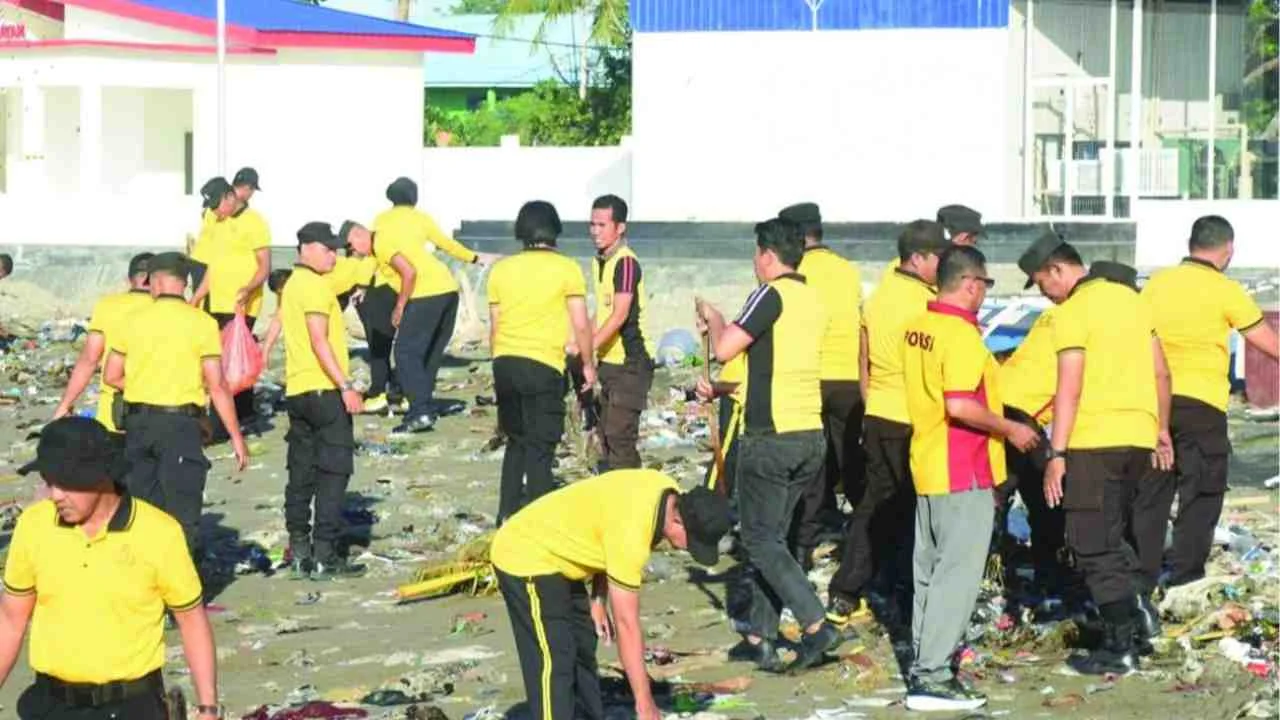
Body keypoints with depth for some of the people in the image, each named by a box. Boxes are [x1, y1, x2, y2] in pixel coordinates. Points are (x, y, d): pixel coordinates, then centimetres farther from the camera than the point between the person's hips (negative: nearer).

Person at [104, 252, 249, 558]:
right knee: (183, 510, 0)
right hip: (180, 422, -4)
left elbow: (111, 376, 8)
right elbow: (216, 386, -9)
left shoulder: (135, 320, 3)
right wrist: (236, 435, -4)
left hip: (138, 421, 4)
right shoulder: (201, 323, -7)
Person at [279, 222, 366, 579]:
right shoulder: (315, 285, -13)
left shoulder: (293, 284, 17)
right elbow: (319, 342, -19)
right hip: (323, 389, -10)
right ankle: (324, 555, -11)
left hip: (297, 389, 10)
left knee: (302, 471, 12)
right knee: (334, 470, -7)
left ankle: (299, 549, 15)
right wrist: (346, 385, -21)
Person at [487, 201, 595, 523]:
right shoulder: (566, 269, -2)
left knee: (516, 441, 18)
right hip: (543, 366, -4)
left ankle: (507, 517, 18)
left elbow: (495, 326, 14)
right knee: (540, 447, 0)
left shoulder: (502, 269, 9)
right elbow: (581, 325, -3)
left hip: (505, 363, 5)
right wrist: (588, 365, 9)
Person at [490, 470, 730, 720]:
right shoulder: (630, 532, -35)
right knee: (553, 663, -16)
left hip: (553, 553, 10)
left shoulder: (667, 492, -8)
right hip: (524, 559, -10)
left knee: (583, 648, 18)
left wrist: (598, 599, 5)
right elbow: (627, 624, -30)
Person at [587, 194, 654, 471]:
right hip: (609, 362, 10)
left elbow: (620, 315, -24)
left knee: (620, 435, -13)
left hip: (630, 362, -10)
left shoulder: (626, 262, -16)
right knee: (607, 436, 13)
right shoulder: (600, 261, 12)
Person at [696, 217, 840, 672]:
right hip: (810, 434, 8)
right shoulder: (812, 300, 12)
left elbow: (724, 349, -18)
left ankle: (815, 626, -15)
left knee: (761, 540, -2)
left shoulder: (772, 295, -13)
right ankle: (759, 638, 16)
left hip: (770, 437, -8)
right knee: (772, 536, 15)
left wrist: (714, 319, 3)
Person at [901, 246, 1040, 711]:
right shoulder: (961, 335, -18)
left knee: (930, 571, 15)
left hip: (927, 465, 9)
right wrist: (1010, 430, -15)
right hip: (963, 472, -9)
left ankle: (922, 665, 20)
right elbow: (960, 406, -26)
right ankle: (932, 677, -8)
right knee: (957, 573, -6)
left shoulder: (916, 329, 8)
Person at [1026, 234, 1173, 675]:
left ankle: (1119, 647, -2)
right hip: (1139, 437, 8)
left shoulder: (1072, 313, -10)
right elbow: (1160, 373, 17)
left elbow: (1069, 391, -16)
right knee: (1112, 535, 21)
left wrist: (1056, 455, -14)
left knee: (1092, 544, -1)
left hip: (1094, 442, -8)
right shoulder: (1129, 298, 13)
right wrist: (1162, 430, 25)